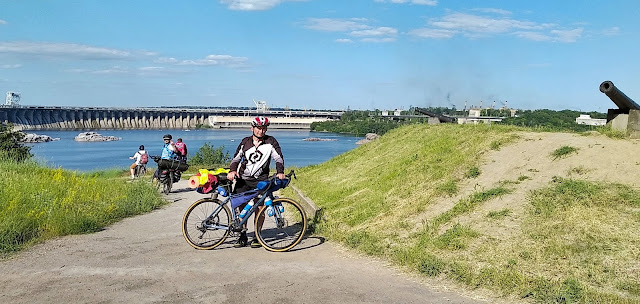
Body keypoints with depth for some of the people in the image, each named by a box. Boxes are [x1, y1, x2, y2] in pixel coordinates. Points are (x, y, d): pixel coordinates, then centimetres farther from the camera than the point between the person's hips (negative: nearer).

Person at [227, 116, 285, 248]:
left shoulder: (270, 141, 2)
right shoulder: (245, 142, 9)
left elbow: (279, 158, -1)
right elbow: (236, 158, 10)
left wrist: (280, 172, -18)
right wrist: (233, 170, -9)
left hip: (260, 180, -2)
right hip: (243, 179, 2)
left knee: (259, 208, -6)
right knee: (242, 207, 0)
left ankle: (257, 237, 7)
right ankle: (243, 236, 12)